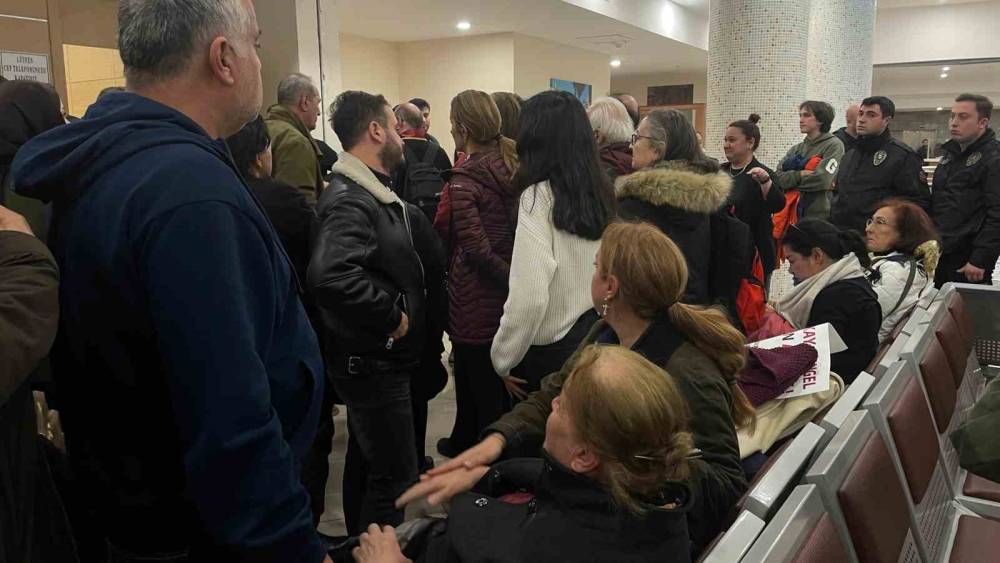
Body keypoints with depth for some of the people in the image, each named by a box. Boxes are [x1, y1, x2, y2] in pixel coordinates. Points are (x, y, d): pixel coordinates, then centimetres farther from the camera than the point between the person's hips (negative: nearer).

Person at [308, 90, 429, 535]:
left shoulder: (371, 192, 9)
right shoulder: (350, 200, -22)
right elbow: (330, 276, -40)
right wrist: (393, 318, -28)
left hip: (373, 357, 11)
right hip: (373, 362, -11)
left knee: (366, 461, 23)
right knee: (395, 476, -1)